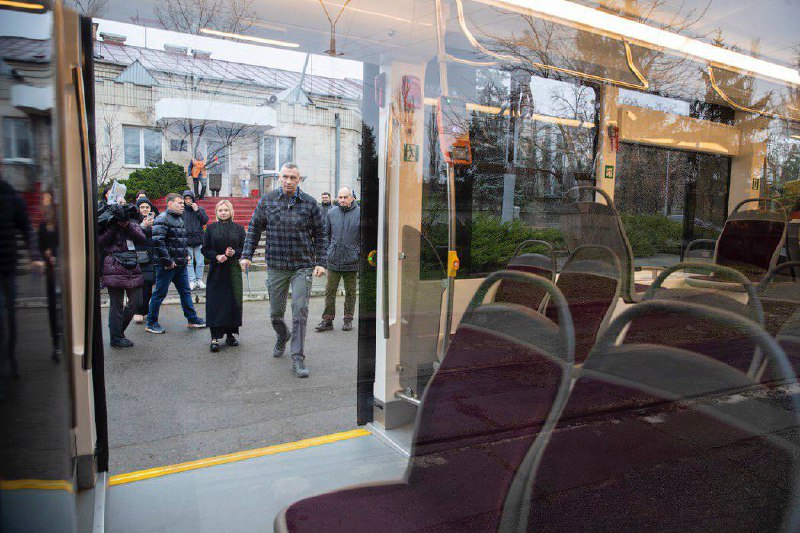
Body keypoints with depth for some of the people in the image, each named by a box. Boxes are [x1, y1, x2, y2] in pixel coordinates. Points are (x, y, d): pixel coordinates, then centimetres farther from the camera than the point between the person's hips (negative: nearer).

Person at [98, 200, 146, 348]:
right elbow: (101, 241, -12)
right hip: (114, 269, -5)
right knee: (117, 305, 0)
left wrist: (127, 225, -13)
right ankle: (116, 338, 10)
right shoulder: (107, 224, 4)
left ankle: (119, 329, 27)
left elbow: (142, 239, -2)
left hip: (132, 269, 5)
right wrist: (114, 225, -14)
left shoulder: (133, 223, 14)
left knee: (136, 302, 7)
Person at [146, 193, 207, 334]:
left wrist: (186, 254, 13)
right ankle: (151, 323, 13)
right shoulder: (162, 219, -14)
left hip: (180, 264, 9)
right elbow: (157, 241, -23)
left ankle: (192, 319, 21)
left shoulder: (179, 219, 16)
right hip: (166, 265, -9)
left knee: (185, 291, 13)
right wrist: (168, 261, -21)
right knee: (160, 293, 1)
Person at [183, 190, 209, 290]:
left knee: (200, 262, 5)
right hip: (186, 240, -1)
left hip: (199, 240, 1)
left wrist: (197, 211, -9)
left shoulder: (200, 209, 7)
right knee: (189, 262, 0)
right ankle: (192, 281, 5)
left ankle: (199, 280, 14)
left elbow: (205, 221, -3)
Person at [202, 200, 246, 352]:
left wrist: (234, 253, -14)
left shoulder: (238, 228, 6)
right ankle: (215, 337, 0)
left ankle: (230, 334, 15)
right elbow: (205, 249, 5)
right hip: (216, 271, -1)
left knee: (234, 302, 2)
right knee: (215, 303, -4)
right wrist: (216, 256, -12)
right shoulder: (211, 228, 6)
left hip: (233, 269, 1)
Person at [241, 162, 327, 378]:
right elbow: (254, 229, 9)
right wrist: (247, 255, 2)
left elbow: (319, 234, 4)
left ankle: (297, 358, 2)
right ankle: (282, 337, 45)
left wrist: (320, 262, -3)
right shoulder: (267, 200, 3)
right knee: (275, 312, 13)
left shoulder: (310, 203, 0)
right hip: (276, 266, 2)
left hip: (303, 266, -2)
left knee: (300, 312, -7)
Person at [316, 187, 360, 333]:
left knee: (350, 292, 10)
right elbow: (326, 234, 14)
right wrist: (327, 252, 9)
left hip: (351, 261, -2)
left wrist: (360, 255, -4)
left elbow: (363, 238, 0)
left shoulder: (359, 213, -3)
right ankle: (327, 320, 13)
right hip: (333, 261, 2)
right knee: (330, 291, 4)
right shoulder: (331, 213, 6)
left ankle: (348, 319, 23)